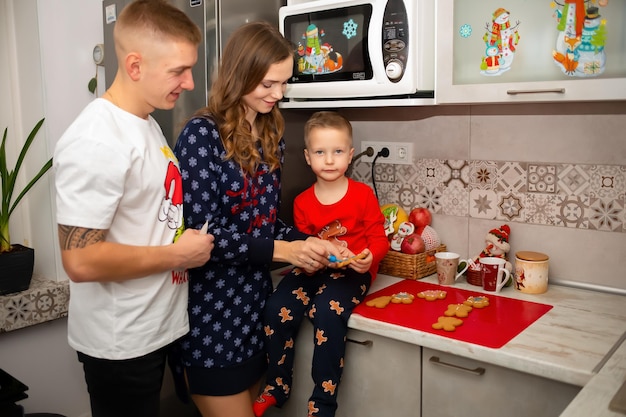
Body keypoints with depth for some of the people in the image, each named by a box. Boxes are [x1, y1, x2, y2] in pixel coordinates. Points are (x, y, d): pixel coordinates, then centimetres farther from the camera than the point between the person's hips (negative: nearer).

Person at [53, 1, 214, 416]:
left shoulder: (147, 123, 6)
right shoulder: (97, 141, -24)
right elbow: (81, 261, -27)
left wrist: (190, 234, 4)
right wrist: (177, 254, -19)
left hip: (155, 329, 9)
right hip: (121, 344, -8)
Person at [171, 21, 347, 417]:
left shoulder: (272, 136, 7)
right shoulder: (202, 133, -15)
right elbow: (199, 232, -19)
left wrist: (310, 243, -7)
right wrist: (281, 251, -23)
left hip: (256, 301, 7)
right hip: (211, 310, -7)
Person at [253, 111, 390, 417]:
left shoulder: (363, 195, -1)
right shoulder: (303, 202, 8)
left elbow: (379, 238, -1)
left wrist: (369, 257, -23)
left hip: (352, 271, -4)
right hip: (312, 269, 4)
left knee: (327, 311, -31)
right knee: (277, 308, -19)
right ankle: (276, 388, 3)